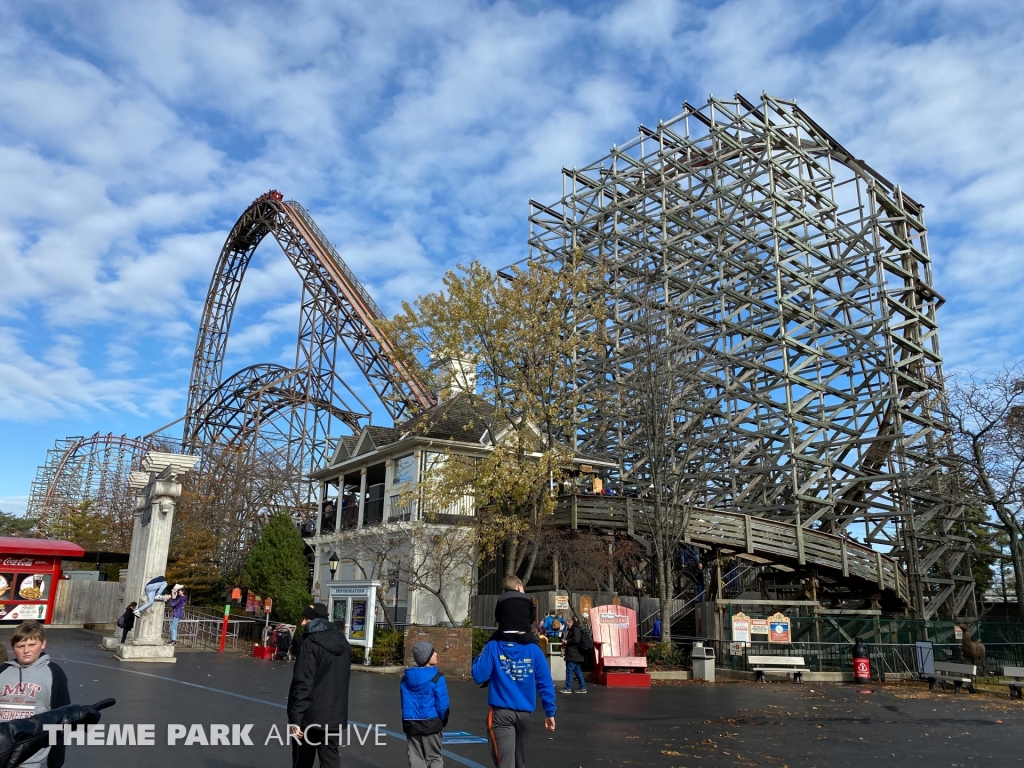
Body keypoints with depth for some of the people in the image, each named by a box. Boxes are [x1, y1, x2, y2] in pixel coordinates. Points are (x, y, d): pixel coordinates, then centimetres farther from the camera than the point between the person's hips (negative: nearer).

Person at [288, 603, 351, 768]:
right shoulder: (343, 643, 9)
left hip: (310, 715, -5)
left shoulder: (310, 644, -13)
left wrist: (295, 717, -16)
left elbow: (303, 684, -18)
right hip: (335, 715, 5)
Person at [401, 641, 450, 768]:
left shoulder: (407, 677, 4)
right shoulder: (436, 677, -13)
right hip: (430, 722, -5)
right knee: (433, 757, 8)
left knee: (415, 757, 11)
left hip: (410, 722, 5)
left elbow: (404, 702, 9)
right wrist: (443, 721, 5)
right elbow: (442, 703, -12)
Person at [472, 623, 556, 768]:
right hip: (524, 713, 3)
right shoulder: (534, 650, -4)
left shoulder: (493, 647, -10)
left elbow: (479, 676, -10)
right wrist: (550, 711, 4)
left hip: (501, 714, -3)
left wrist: (481, 656, 6)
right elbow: (545, 683, -3)